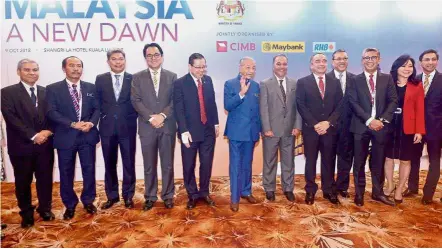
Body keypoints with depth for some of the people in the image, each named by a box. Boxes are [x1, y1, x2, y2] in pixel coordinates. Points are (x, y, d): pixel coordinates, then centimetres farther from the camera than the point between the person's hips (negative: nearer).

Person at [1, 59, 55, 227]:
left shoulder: (46, 92, 10)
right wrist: (33, 136, -16)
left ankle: (45, 209, 30)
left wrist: (48, 131, -12)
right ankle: (27, 213, 27)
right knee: (23, 182, 10)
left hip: (45, 144, 3)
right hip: (21, 145, -2)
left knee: (45, 179, 11)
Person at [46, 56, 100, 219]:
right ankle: (70, 205, 26)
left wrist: (91, 123, -15)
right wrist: (73, 124, -19)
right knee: (66, 172, 9)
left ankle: (88, 201, 28)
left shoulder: (91, 87, 8)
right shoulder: (53, 89, 0)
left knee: (89, 169, 9)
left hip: (87, 135, 2)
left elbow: (97, 108, 5)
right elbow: (52, 112, -8)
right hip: (65, 137, -1)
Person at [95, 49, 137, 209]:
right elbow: (97, 103, 7)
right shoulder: (100, 79, 6)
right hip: (107, 127, 2)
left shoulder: (133, 79, 2)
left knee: (129, 163, 6)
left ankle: (128, 196, 19)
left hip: (127, 127, -1)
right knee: (109, 164, 10)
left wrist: (132, 118, -6)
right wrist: (103, 117, -2)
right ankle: (112, 196, 24)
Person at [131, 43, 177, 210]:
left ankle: (168, 196, 20)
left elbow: (175, 101, -1)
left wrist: (162, 115, -14)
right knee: (149, 166, 8)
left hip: (168, 126, 0)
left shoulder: (172, 76, 7)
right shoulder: (138, 77, 6)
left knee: (168, 165, 7)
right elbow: (136, 101, -3)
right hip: (147, 127, 0)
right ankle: (150, 197, 20)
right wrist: (151, 117, -15)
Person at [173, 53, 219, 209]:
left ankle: (204, 192, 29)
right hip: (190, 131, -4)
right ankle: (192, 195, 25)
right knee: (189, 166, 8)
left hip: (208, 130, 4)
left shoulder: (208, 80, 6)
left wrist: (216, 123, 10)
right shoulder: (180, 83, -8)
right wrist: (184, 131, -17)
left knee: (206, 163, 11)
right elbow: (178, 109, -12)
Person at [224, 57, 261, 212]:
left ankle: (246, 191, 29)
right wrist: (241, 93, -27)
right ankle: (234, 197, 11)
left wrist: (259, 129, 11)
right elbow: (227, 106, -16)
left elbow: (258, 109, 12)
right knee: (236, 165, 2)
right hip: (236, 131, -4)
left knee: (247, 164, 15)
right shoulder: (230, 84, -5)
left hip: (251, 131, 4)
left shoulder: (256, 86, 8)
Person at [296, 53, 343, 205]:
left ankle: (328, 190, 20)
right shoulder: (302, 82, 1)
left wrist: (328, 122, -11)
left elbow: (339, 105, 4)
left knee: (329, 160, 8)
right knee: (310, 160, 6)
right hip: (310, 128, -2)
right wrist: (315, 124, -14)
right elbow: (301, 106, -6)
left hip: (330, 128, 2)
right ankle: (310, 190, 17)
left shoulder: (335, 82, 10)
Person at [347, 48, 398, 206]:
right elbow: (353, 103, -5)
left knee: (378, 162, 9)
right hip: (361, 126, -1)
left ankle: (377, 192, 23)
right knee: (359, 162, 5)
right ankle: (359, 193, 17)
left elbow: (393, 101, 2)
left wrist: (382, 119, -12)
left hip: (381, 125, 1)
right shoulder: (355, 80, 4)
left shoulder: (387, 78, 8)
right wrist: (369, 120, -15)